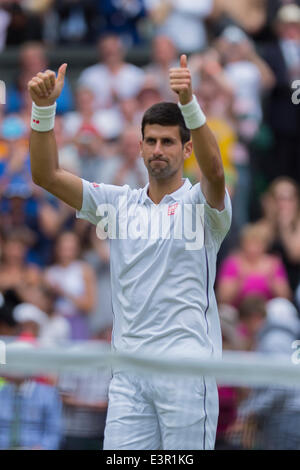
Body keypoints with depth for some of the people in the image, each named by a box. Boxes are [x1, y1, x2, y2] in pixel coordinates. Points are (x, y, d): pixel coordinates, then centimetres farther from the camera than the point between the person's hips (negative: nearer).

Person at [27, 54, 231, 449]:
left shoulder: (201, 204, 0)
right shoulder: (119, 203, 12)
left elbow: (213, 169, -24)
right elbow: (46, 175, 4)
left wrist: (190, 104, -39)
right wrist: (43, 107, -11)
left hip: (186, 370, -4)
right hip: (128, 369, 4)